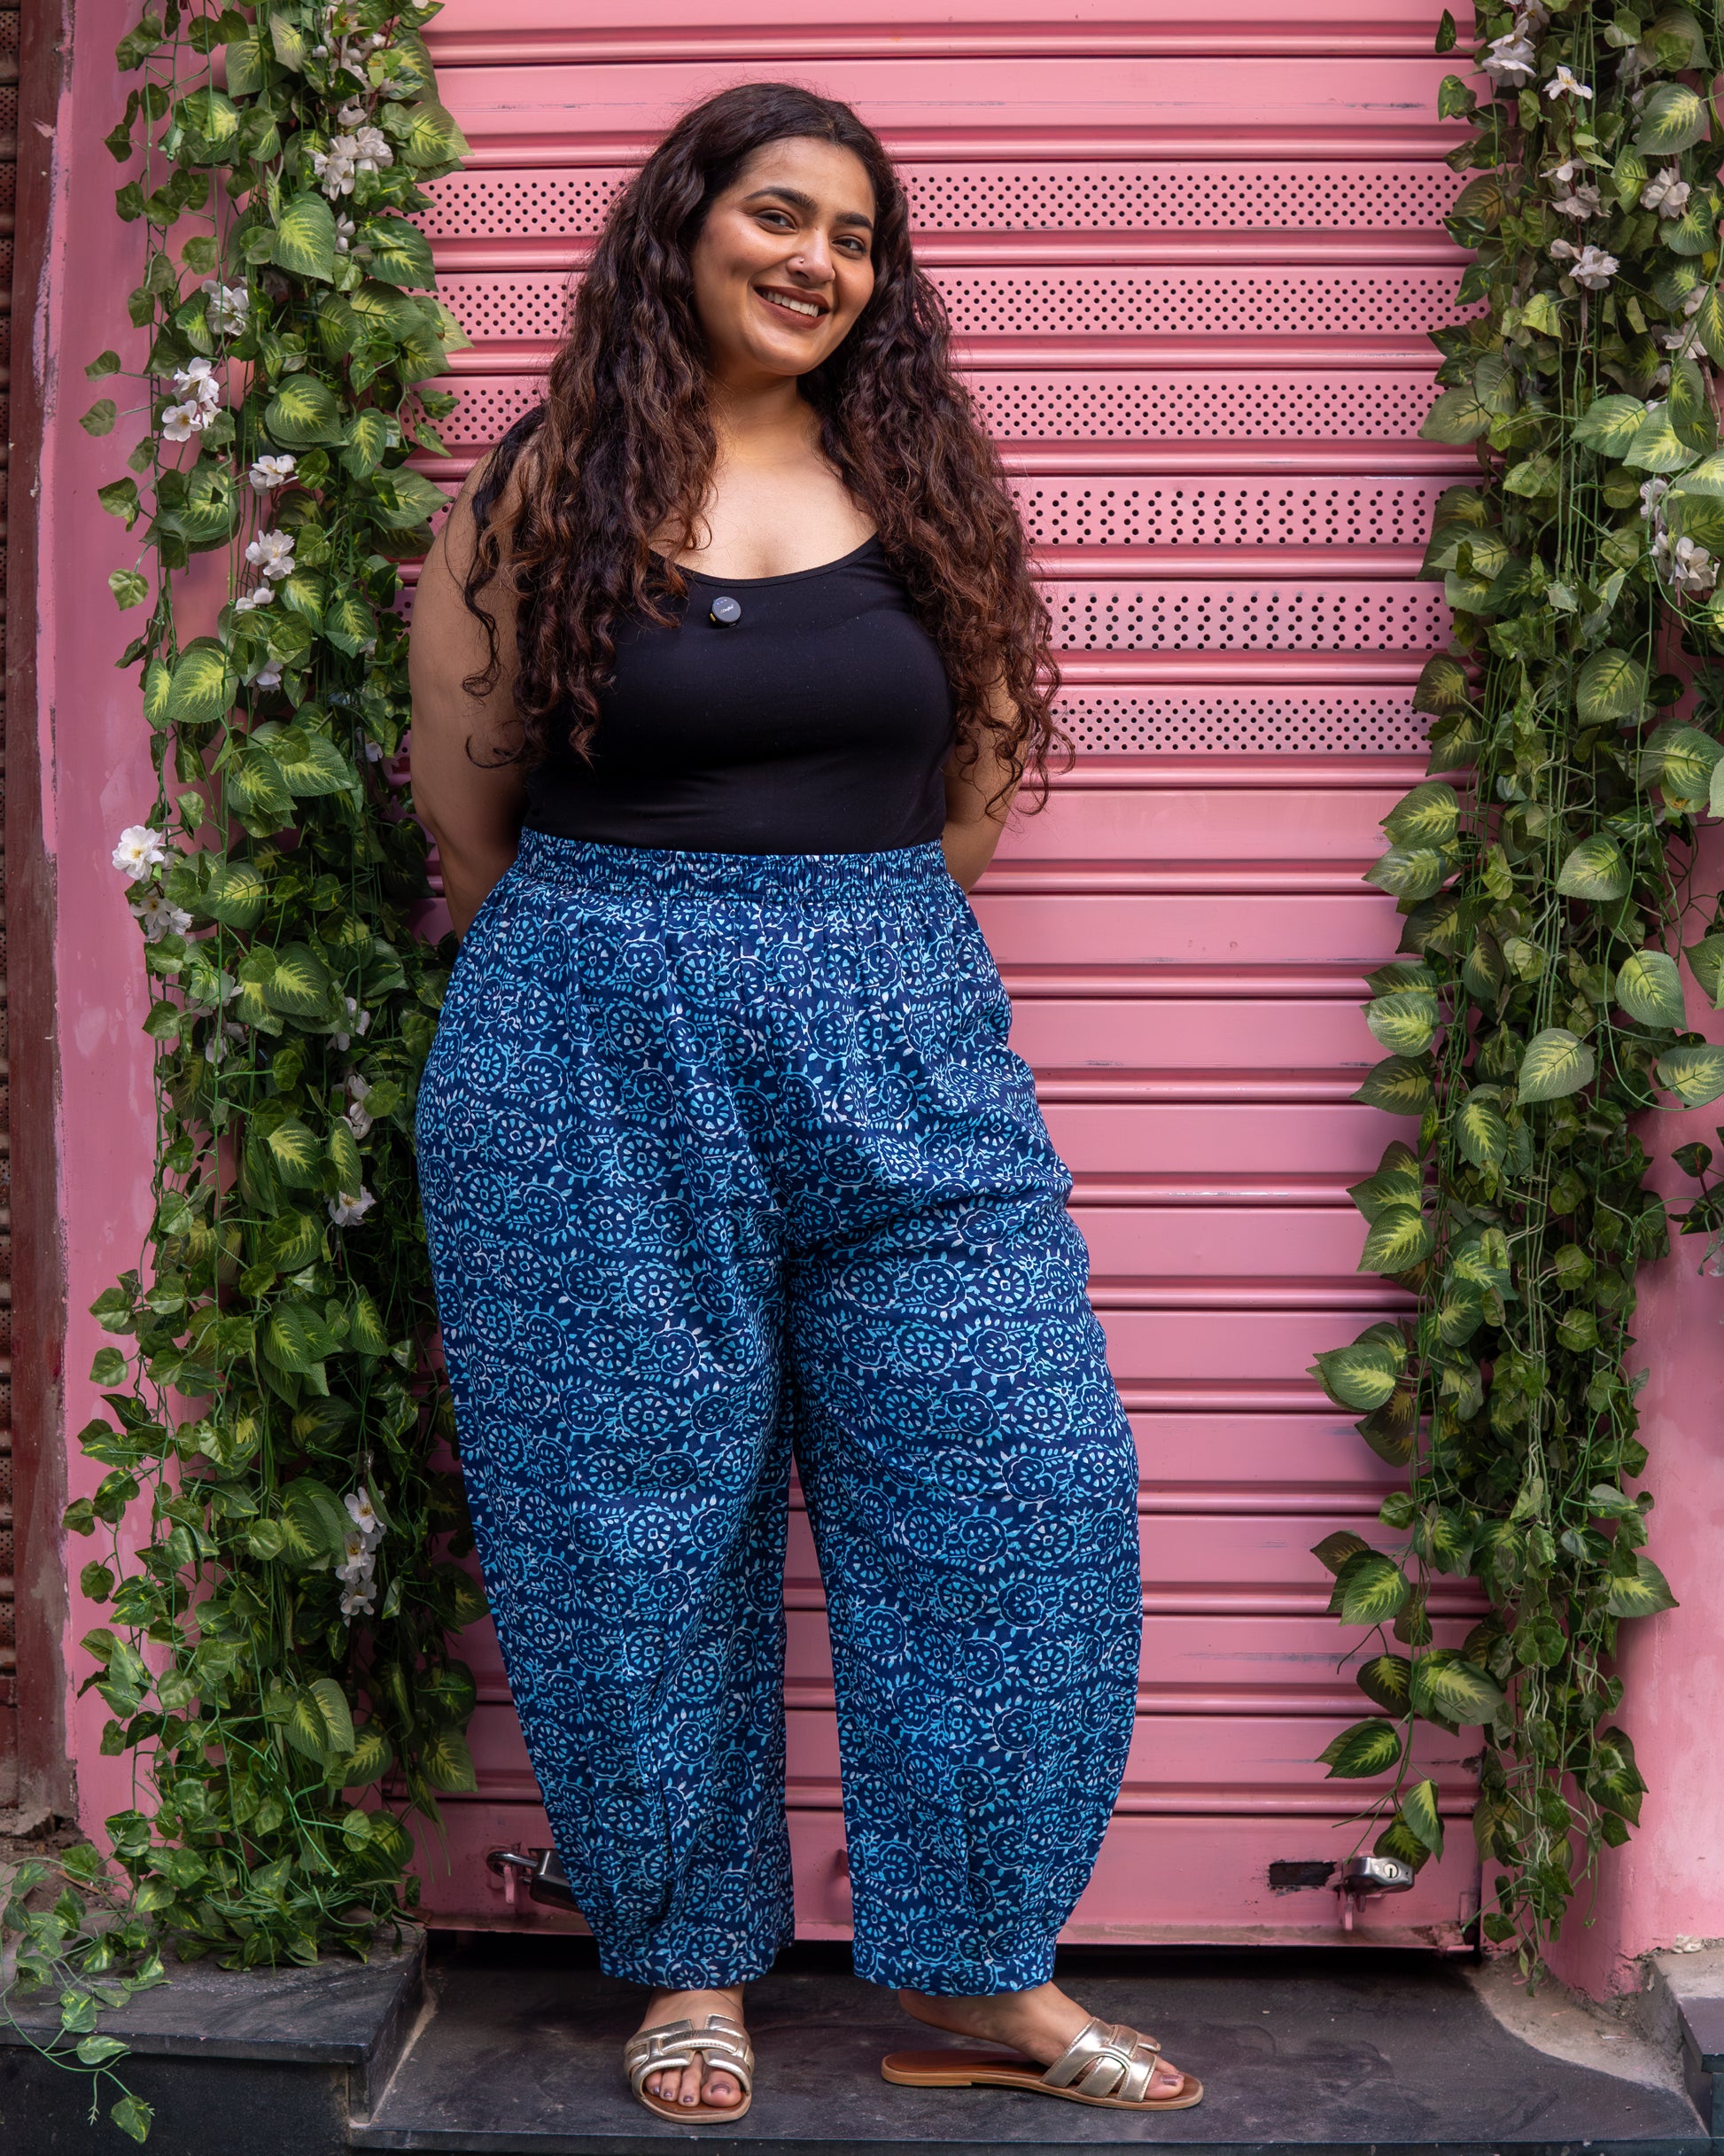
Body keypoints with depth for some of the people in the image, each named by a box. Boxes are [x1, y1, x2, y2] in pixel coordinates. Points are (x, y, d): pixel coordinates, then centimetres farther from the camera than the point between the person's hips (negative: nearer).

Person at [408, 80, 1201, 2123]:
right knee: (640, 1517, 4)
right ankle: (694, 1965, 23)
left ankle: (975, 1975, 13)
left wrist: (851, 946, 11)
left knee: (1020, 1483, -3)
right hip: (598, 1068, -2)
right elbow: (462, 790, 3)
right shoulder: (543, 483, 2)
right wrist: (641, 959, 7)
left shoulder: (920, 483, 10)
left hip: (898, 1045, 3)